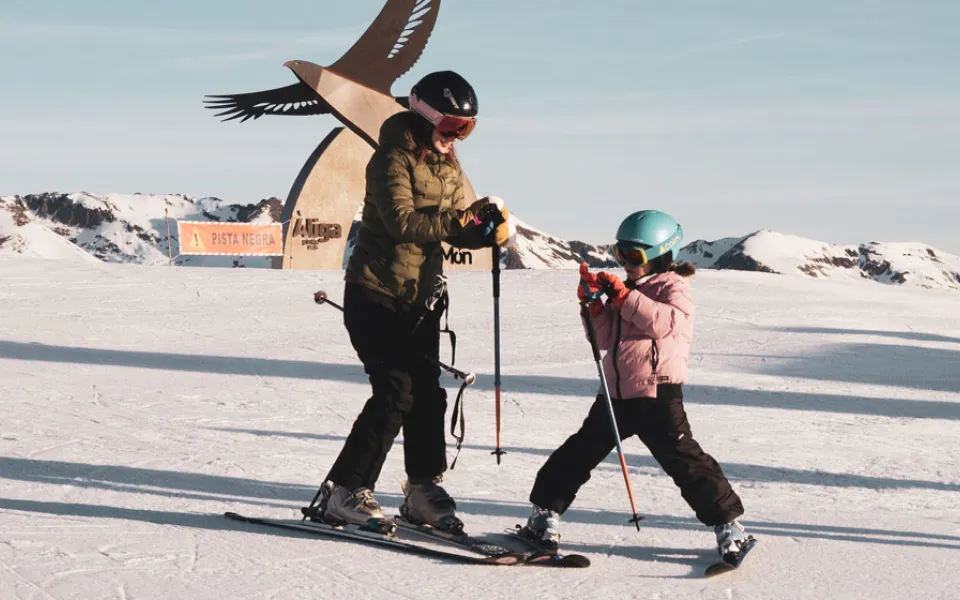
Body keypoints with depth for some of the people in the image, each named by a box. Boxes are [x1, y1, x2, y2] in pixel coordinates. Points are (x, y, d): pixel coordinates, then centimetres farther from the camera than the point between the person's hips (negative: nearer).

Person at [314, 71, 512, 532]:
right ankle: (343, 493, -4)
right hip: (375, 296, -8)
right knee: (395, 393, -12)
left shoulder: (447, 165, 11)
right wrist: (462, 221, -31)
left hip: (421, 298, 8)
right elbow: (402, 221, -26)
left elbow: (455, 227, 8)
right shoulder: (393, 158, -13)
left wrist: (487, 225, -12)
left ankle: (423, 492, 18)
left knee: (427, 393, 6)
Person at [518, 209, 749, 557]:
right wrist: (593, 305, 1)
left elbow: (667, 322, -22)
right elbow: (605, 339, 17)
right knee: (581, 451, 11)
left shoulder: (673, 285, -1)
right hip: (616, 392, 7)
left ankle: (726, 522, -2)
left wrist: (623, 296, -21)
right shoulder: (626, 289, 18)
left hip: (657, 392, -7)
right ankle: (546, 510, 22)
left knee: (682, 457, -10)